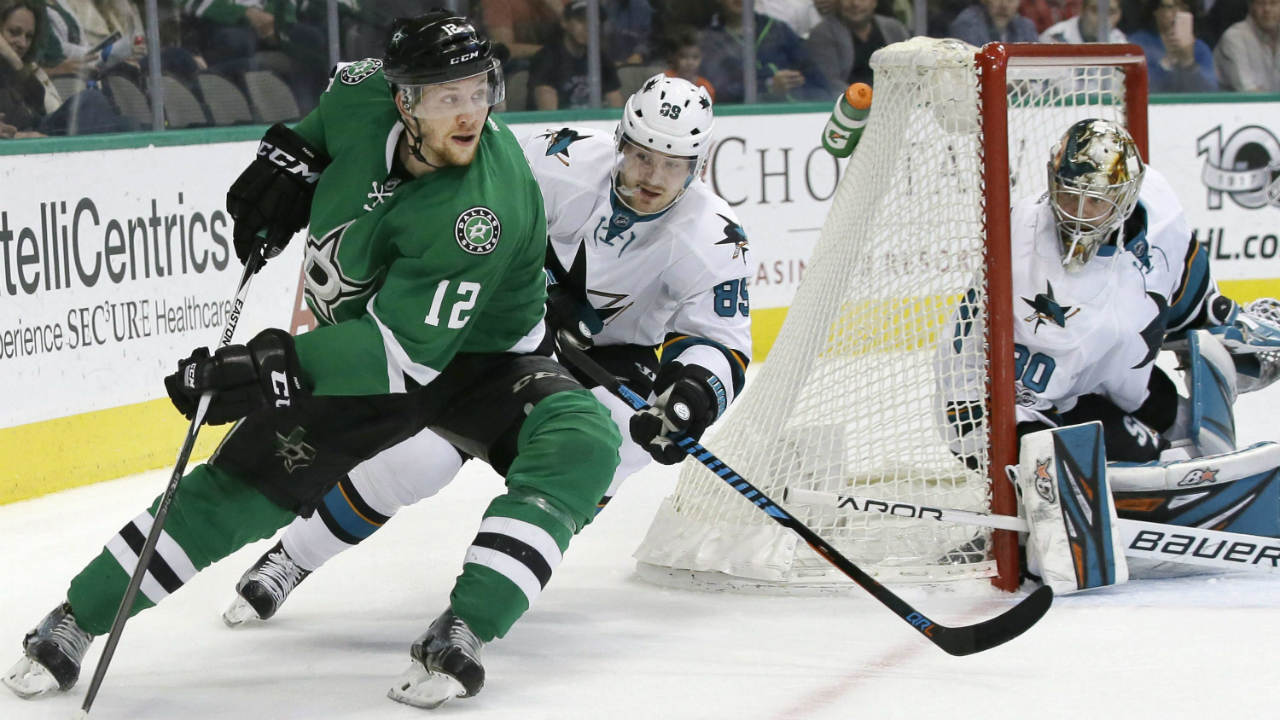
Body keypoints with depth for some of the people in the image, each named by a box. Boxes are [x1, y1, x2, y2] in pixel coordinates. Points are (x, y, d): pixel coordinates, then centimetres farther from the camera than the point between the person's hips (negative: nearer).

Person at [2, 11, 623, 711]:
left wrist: (276, 367, -40)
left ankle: (460, 633, -35)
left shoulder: (483, 208, -36)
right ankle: (75, 621, 9)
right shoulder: (364, 97, -19)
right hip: (360, 346, 4)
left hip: (475, 358, -4)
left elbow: (409, 347, -38)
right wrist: (291, 157, -3)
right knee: (245, 480, -1)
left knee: (579, 443, -32)